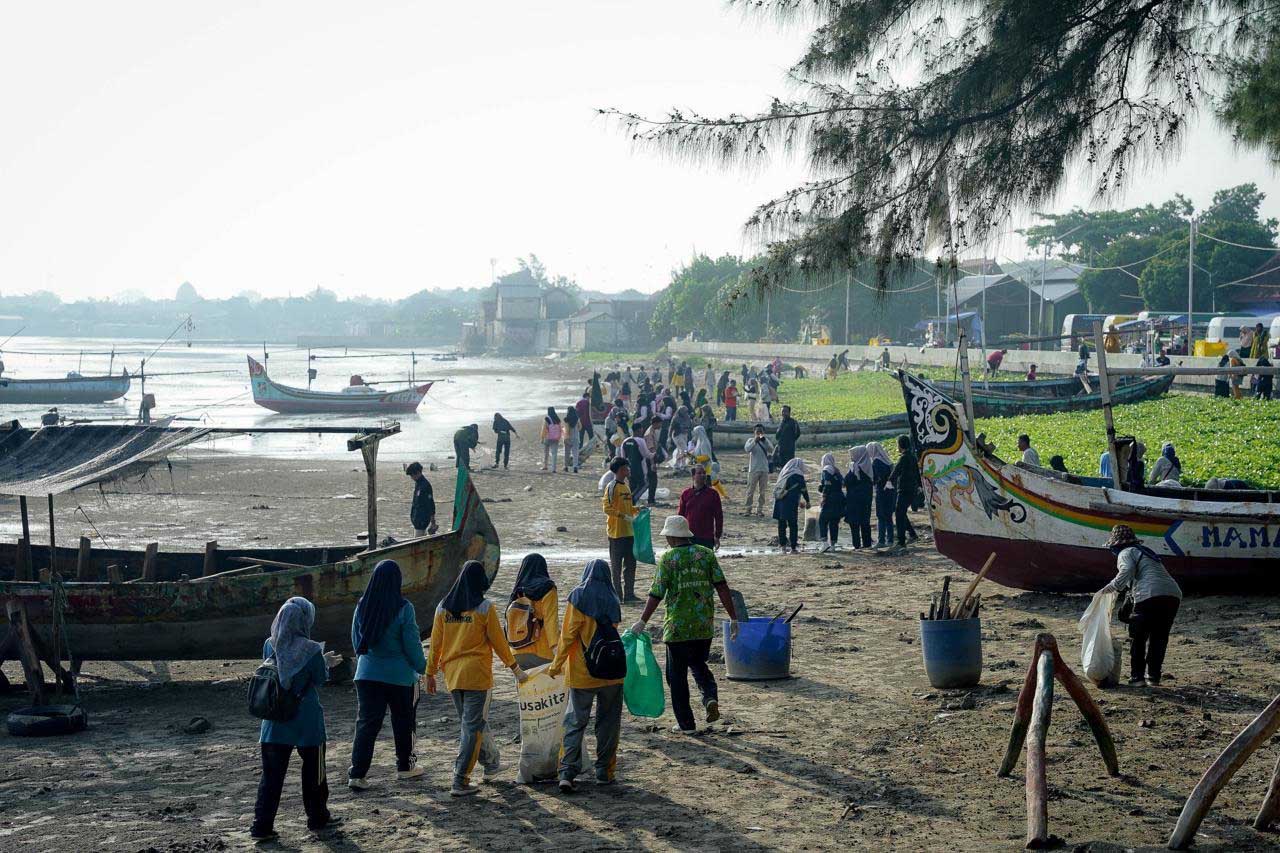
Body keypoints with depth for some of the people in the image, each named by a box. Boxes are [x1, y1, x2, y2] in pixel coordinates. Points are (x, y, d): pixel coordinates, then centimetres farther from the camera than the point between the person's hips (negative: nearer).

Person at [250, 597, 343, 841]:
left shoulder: (269, 646, -2)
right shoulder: (311, 651, -17)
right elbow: (320, 679, -6)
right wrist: (325, 663, 15)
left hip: (274, 724, 3)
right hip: (306, 723, -3)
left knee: (271, 775, 7)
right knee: (313, 773, 16)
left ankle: (262, 826, 3)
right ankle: (318, 818, 28)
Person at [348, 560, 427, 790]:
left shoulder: (362, 606, -3)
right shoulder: (403, 609, -15)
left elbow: (356, 640, 8)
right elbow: (412, 644, -11)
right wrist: (422, 667, 4)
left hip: (367, 674, 3)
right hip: (399, 675, -3)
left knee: (366, 722, 5)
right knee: (403, 721, 16)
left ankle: (357, 773, -3)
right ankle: (404, 766, 30)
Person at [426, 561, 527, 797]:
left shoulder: (443, 608, 3)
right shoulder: (485, 608, -9)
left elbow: (435, 643, 6)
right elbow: (498, 641, -4)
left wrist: (431, 673, 14)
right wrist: (515, 669, 8)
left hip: (452, 675, 5)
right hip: (476, 674, -5)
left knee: (468, 722, 21)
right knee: (473, 726, -1)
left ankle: (491, 762, 37)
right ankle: (460, 781, -5)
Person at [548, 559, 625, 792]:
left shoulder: (578, 597, -5)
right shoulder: (612, 600, 3)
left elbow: (568, 634, -9)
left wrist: (557, 665, -2)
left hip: (581, 674, -2)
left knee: (575, 722, 2)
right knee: (608, 722, 12)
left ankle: (567, 773, -9)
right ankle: (605, 772, 14)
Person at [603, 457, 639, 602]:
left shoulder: (626, 486, 14)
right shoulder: (612, 487, -12)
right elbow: (607, 508, -17)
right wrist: (624, 516, -23)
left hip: (629, 531, 8)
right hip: (616, 532, -8)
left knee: (630, 563, 10)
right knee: (616, 564, -1)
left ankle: (629, 593, 16)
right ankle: (617, 594, 4)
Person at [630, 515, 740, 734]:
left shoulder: (667, 557, -6)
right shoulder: (706, 554, 4)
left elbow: (656, 594, -10)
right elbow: (722, 587, -2)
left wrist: (642, 622, -4)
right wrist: (733, 618, 2)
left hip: (677, 626, -4)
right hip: (705, 625, 4)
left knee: (677, 674, 8)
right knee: (698, 665, 23)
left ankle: (686, 723, 9)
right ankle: (711, 697, -4)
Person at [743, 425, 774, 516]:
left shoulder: (766, 441, 6)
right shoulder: (751, 440, 0)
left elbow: (771, 449, -12)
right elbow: (747, 449, -19)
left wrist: (765, 439, -24)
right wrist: (754, 441, -32)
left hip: (764, 469, 3)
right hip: (753, 470, -2)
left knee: (762, 491, 5)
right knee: (750, 490, -1)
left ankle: (760, 509, 13)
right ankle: (747, 509, 6)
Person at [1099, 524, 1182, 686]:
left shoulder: (1126, 553, 7)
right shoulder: (1145, 551, 32)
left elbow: (1126, 572, -12)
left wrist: (1110, 588, -5)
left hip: (1150, 595, -7)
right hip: (1174, 594, 7)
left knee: (1137, 637, 7)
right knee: (1159, 638, 17)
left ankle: (1137, 677, 4)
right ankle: (1153, 676, 17)